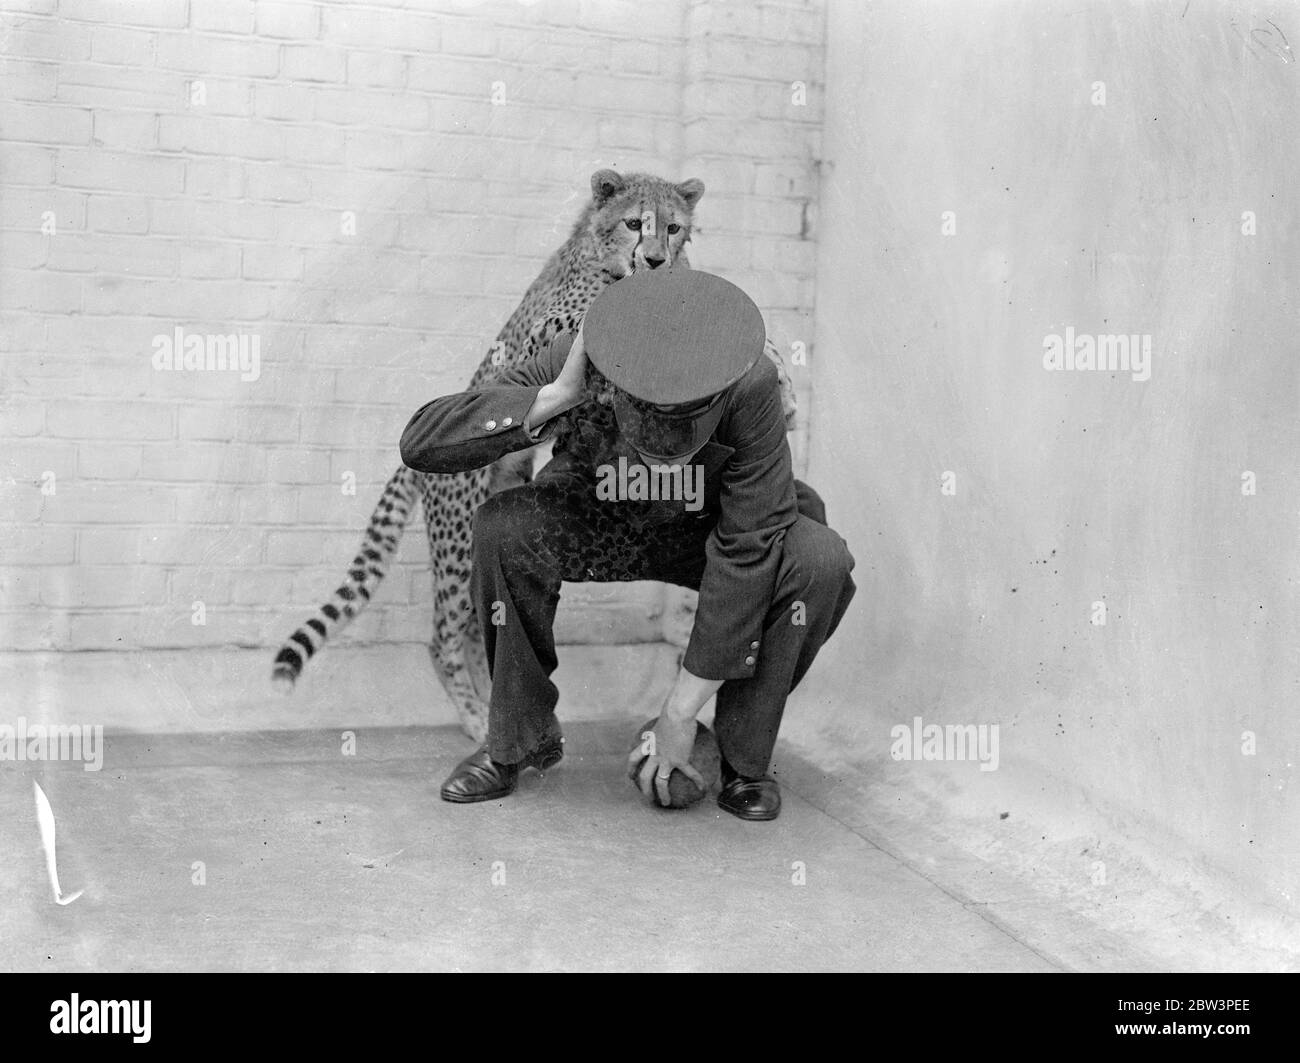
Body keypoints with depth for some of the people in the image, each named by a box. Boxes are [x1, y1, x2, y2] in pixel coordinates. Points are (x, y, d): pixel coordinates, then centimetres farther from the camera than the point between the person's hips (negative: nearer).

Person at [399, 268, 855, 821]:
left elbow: (747, 552, -30)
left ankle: (745, 755, -7)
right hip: (593, 527, 1)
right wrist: (556, 397, -44)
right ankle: (518, 740, -9)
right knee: (502, 530, -31)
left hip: (705, 533, 0)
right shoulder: (576, 364, -31)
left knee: (821, 563, -29)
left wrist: (681, 710, -28)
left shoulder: (751, 386, -34)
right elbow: (419, 443, -34)